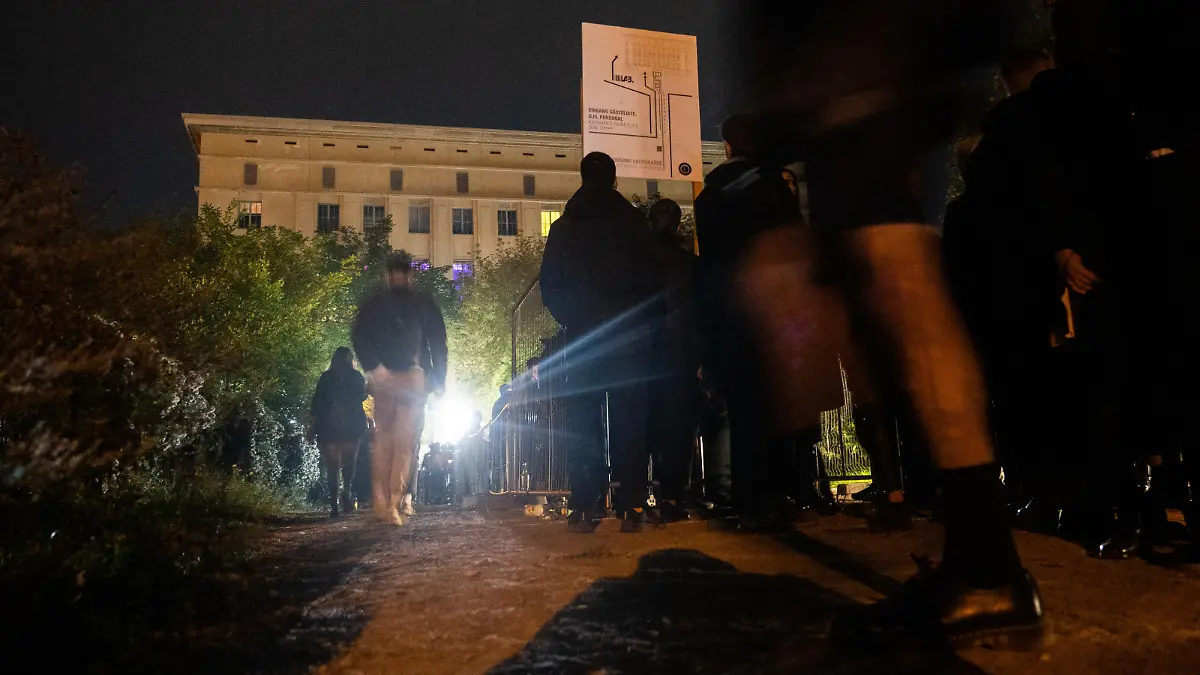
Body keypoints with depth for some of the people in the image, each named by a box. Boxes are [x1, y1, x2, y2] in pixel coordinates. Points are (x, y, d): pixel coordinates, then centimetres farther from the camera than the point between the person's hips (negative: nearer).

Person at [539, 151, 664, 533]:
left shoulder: (563, 227, 9)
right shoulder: (632, 219, 1)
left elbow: (550, 288, 9)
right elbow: (652, 277, -1)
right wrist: (645, 320, 12)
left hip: (582, 339, 2)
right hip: (628, 339, -2)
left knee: (583, 425, 4)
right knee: (629, 422, 0)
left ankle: (584, 509, 1)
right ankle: (632, 508, -3)